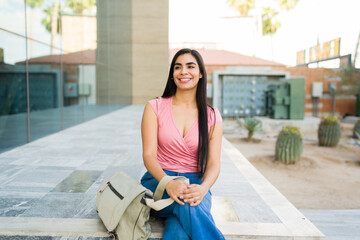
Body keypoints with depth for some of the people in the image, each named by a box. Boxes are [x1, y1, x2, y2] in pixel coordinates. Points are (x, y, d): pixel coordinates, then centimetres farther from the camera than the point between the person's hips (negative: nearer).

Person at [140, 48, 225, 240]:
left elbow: (214, 163, -2)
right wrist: (168, 183, -28)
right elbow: (148, 155, -7)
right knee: (187, 207, -35)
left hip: (195, 183, 1)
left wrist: (202, 189, -26)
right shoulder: (154, 107, 2)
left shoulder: (212, 116, 4)